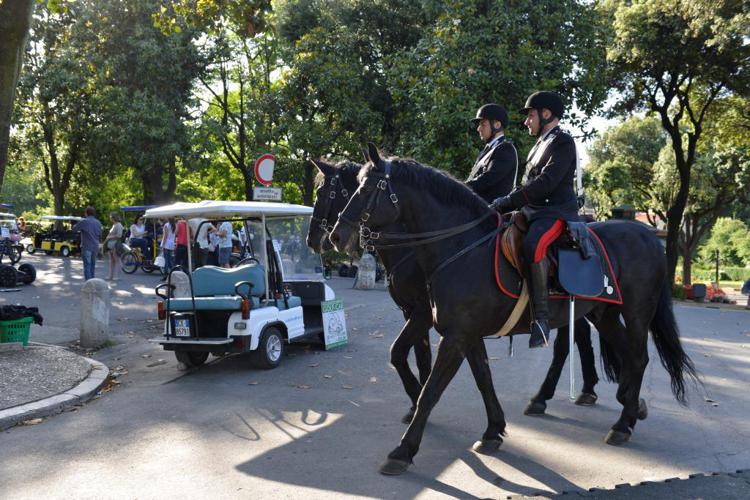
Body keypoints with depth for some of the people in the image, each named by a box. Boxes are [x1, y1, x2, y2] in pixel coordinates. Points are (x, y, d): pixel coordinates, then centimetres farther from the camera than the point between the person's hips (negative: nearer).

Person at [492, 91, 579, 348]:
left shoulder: (563, 142, -4)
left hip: (556, 211, -10)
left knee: (533, 246, -37)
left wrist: (509, 200, -18)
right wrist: (505, 202, 7)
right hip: (533, 211, 10)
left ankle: (541, 316, -32)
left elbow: (546, 181, -17)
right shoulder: (540, 144, 24)